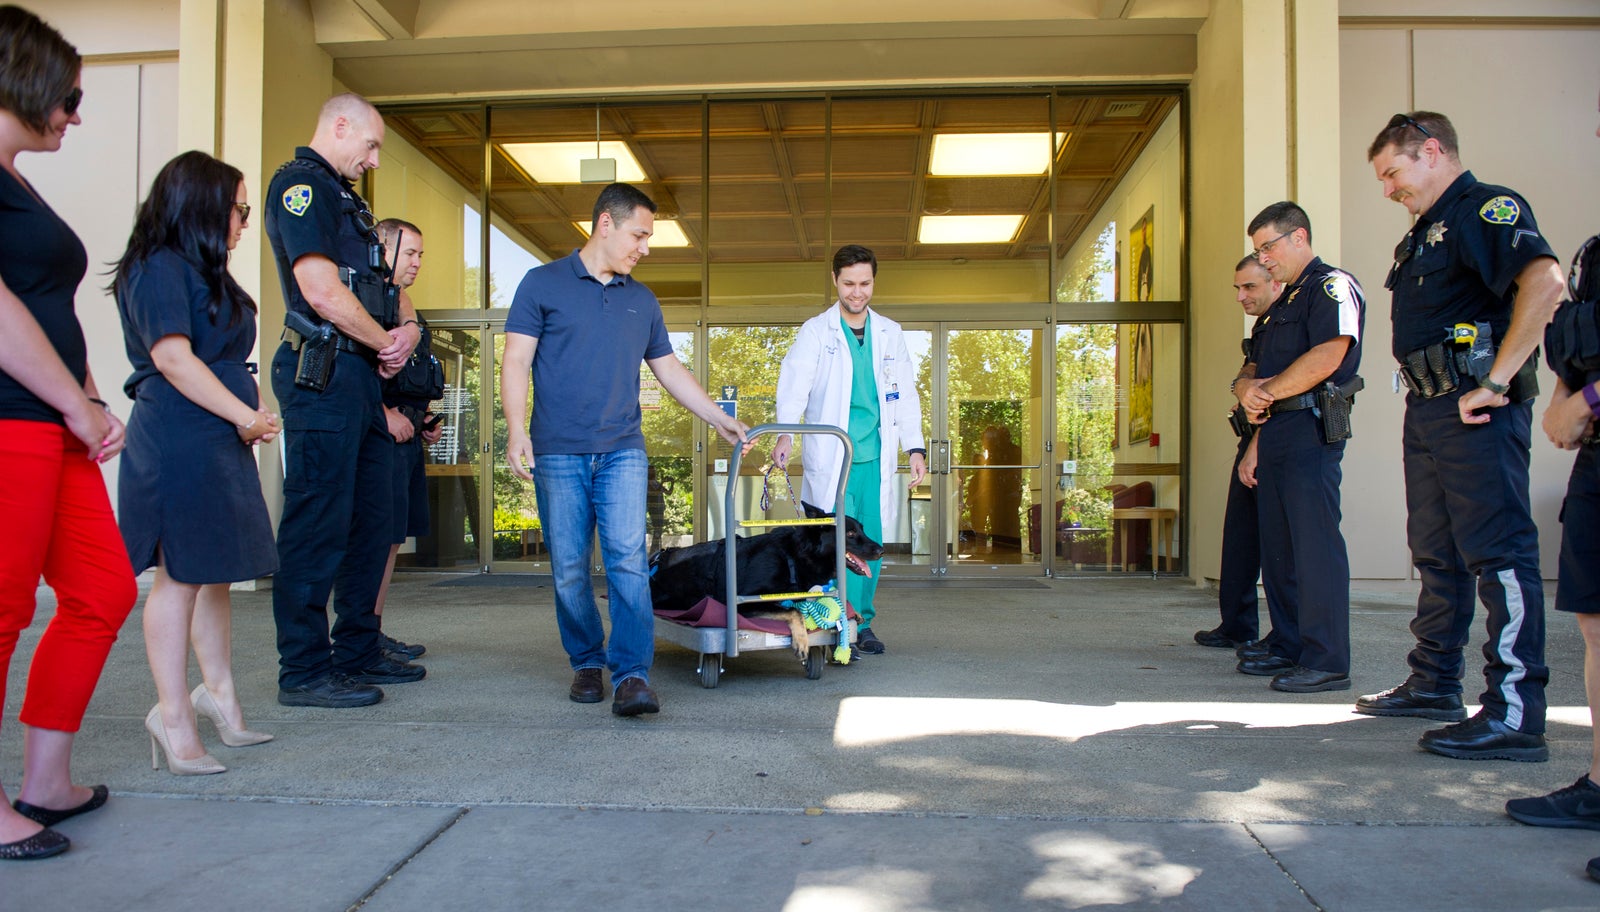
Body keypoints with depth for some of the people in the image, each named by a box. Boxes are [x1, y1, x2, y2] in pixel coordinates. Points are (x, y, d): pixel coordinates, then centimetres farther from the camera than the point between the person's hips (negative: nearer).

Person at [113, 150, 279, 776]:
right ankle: (175, 716, 0)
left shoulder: (204, 273, 22)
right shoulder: (159, 268, -9)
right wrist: (247, 416, -14)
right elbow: (172, 358, -18)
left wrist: (248, 419, 9)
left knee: (214, 570, 14)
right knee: (179, 574, -6)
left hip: (220, 439, 10)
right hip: (177, 439, -10)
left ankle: (218, 691, 24)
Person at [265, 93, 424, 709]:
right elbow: (323, 292, -18)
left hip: (360, 375, 10)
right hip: (323, 374, -10)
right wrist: (387, 343, -5)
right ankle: (304, 670, 0)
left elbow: (382, 284, 24)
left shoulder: (342, 197, 24)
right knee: (318, 523, -7)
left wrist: (407, 325, 2)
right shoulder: (300, 185, -7)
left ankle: (357, 651, 21)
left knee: (372, 517, 12)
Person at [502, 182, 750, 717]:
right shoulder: (543, 284, 5)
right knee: (569, 569, 2)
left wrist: (721, 420, 18)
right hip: (557, 452, -2)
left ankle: (632, 676, -12)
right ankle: (586, 664, 18)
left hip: (622, 451, 2)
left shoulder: (642, 301, 16)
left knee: (628, 559, -11)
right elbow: (516, 361, -1)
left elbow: (670, 371, 22)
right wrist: (517, 430, -14)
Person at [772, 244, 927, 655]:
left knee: (870, 543, 5)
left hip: (876, 458, 3)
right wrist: (785, 433, -26)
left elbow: (906, 394, 15)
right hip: (830, 459, -3)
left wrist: (915, 447, 8)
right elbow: (795, 384, -10)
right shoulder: (816, 331, 2)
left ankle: (862, 623, 17)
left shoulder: (890, 333, 14)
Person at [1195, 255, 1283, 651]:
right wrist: (1246, 384, -11)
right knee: (1240, 536, 11)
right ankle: (1238, 628, 17)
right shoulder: (1262, 326, 19)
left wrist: (1255, 451, -19)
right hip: (1256, 443, 10)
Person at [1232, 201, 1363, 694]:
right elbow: (1256, 376, 26)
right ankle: (1288, 648, 19)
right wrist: (1247, 389, 4)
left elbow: (1328, 356, -20)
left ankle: (1327, 661, -7)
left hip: (1311, 431, -10)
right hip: (1277, 436, 10)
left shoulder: (1332, 285, -5)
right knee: (1277, 546, 11)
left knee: (1315, 546, -10)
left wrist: (1265, 391, -9)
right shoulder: (1284, 302, 25)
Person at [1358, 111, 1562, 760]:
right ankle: (1434, 684, 26)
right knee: (1436, 553, 15)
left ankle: (1515, 715, -7)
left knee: (1498, 551, -9)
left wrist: (1497, 383, -26)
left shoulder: (1487, 208, -9)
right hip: (1427, 409, 10)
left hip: (1475, 411, -10)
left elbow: (1544, 281, -26)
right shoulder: (1425, 232, 22)